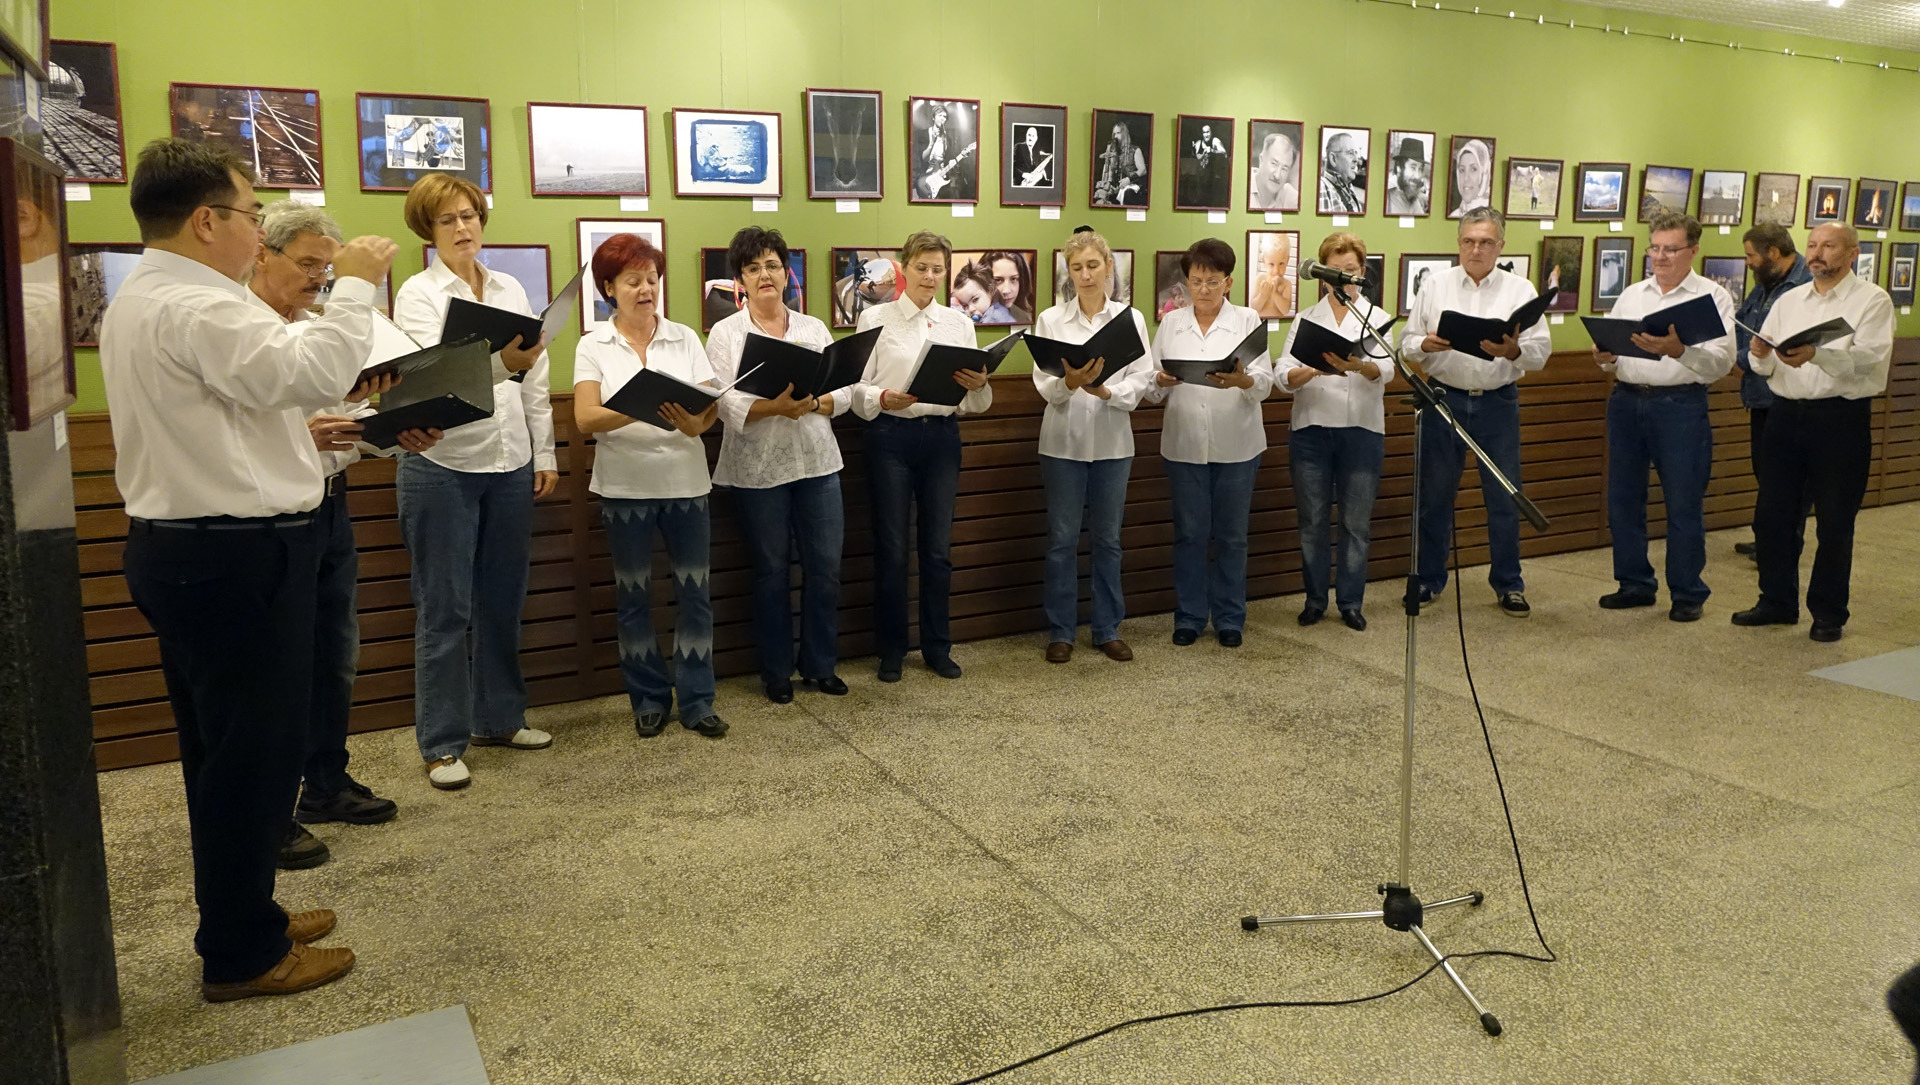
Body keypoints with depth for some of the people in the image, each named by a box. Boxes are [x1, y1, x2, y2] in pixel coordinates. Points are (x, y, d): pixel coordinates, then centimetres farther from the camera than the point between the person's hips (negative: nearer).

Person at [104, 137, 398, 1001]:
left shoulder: (140, 301, 16)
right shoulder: (193, 310, -19)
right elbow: (315, 374, -30)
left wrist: (295, 428, 21)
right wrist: (355, 283, -19)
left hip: (183, 546, 11)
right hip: (237, 557, -11)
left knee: (224, 747, 18)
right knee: (252, 751, -1)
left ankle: (240, 915, 32)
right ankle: (242, 955, 11)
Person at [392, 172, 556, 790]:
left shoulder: (511, 290, 11)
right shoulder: (418, 295, -5)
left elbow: (535, 381, 12)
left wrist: (544, 453, 9)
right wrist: (502, 363, -38)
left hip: (510, 465, 5)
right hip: (443, 467, -5)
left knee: (502, 602, 13)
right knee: (445, 611, 0)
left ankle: (499, 719, 26)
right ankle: (443, 743, 9)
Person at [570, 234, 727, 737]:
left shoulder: (685, 338, 7)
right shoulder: (594, 346, 2)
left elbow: (712, 406, -1)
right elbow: (585, 418, -11)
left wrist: (696, 423, -25)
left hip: (685, 481, 1)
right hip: (625, 484, -1)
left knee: (694, 591, 1)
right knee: (634, 595, 7)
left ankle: (696, 699, 12)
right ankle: (649, 698, 21)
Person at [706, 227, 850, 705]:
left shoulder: (814, 328, 10)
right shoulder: (725, 334, 1)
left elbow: (845, 394, 4)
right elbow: (725, 404, -10)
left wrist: (812, 403, -16)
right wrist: (775, 406, -25)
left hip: (817, 462, 3)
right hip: (758, 468, -3)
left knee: (825, 566, 4)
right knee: (772, 570, 5)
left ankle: (820, 665, 20)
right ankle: (776, 672, 19)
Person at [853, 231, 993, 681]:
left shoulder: (959, 324, 11)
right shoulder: (875, 318, 2)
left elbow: (973, 403, 9)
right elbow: (856, 387, -3)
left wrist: (980, 385, -13)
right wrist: (883, 399, -23)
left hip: (942, 436, 3)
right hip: (891, 437, -3)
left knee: (938, 548, 7)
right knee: (891, 548, 1)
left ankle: (937, 647, 20)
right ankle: (891, 651, 14)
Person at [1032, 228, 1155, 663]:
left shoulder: (1129, 317, 3)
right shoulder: (1051, 319, 1)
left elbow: (1142, 380, -4)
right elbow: (1044, 384, -7)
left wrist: (1106, 391, -22)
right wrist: (1069, 382, -28)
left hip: (1113, 442, 1)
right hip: (1064, 440, -1)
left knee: (1107, 538, 10)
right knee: (1062, 538, 4)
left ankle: (1107, 629, 21)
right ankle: (1060, 631, 15)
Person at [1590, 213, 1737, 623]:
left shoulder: (1712, 296, 0)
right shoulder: (1631, 295, 15)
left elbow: (1721, 361, -12)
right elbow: (1612, 351, 15)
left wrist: (1678, 350, -29)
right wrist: (1604, 357, -9)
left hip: (1680, 404, -5)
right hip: (1626, 400, 5)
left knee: (1684, 503, 0)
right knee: (1623, 498, 9)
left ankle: (1687, 594, 11)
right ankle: (1635, 584, 22)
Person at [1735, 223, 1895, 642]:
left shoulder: (1872, 300, -1)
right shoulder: (1789, 301, 13)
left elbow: (1869, 357, -18)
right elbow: (1765, 367, 8)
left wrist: (1816, 354, -34)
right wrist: (1760, 354, -16)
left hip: (1841, 419, -5)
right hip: (1786, 414, 5)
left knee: (1834, 521, 2)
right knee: (1772, 514, 8)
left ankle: (1828, 613, 13)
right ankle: (1777, 602, 21)